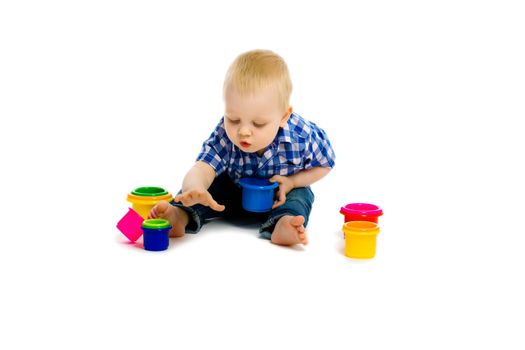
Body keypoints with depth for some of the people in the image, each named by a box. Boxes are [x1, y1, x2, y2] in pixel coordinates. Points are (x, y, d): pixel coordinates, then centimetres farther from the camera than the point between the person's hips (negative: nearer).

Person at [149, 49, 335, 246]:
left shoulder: (302, 137, -31)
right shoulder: (224, 136, -32)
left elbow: (323, 165, -11)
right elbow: (201, 169, -45)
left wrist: (291, 182, -26)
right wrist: (194, 189, -70)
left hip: (282, 193, -1)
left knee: (300, 195, -27)